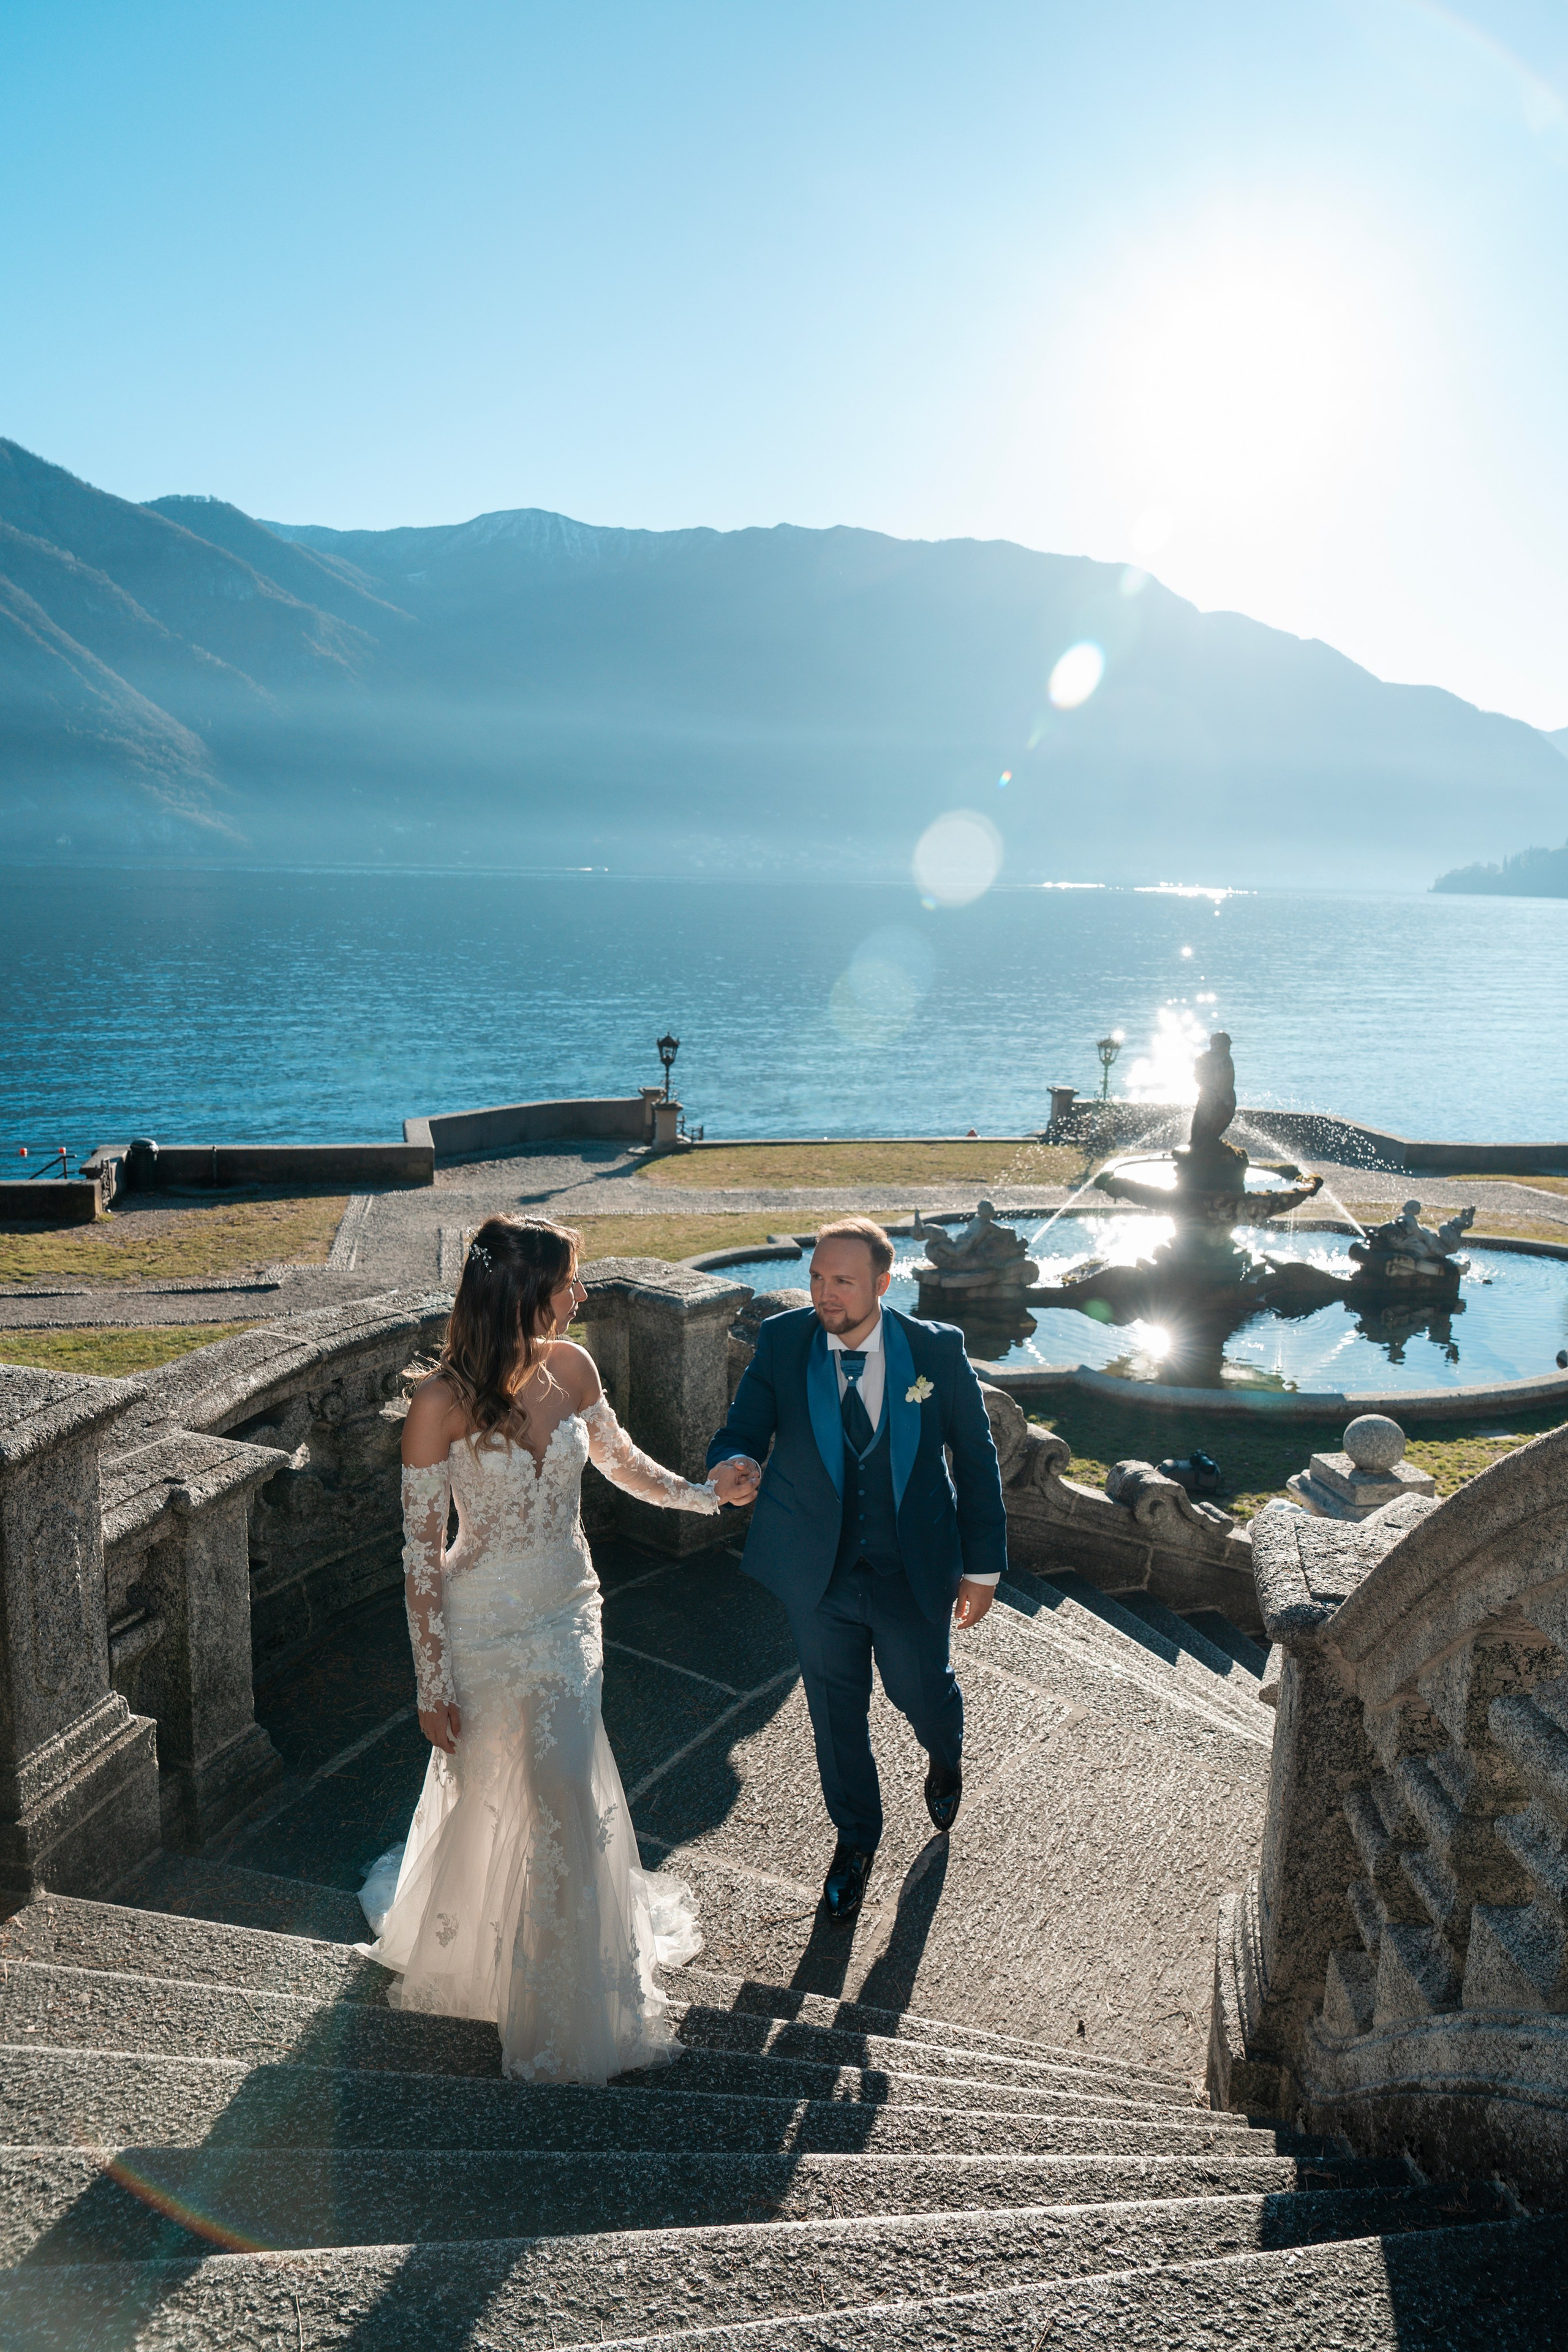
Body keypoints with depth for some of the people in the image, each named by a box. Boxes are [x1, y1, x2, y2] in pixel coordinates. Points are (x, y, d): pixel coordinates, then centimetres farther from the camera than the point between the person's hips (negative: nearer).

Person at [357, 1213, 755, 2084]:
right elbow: (420, 1553, -16)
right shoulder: (442, 1404, -23)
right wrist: (433, 1685, -12)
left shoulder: (570, 1367, -9)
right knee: (490, 1794, 9)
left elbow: (620, 1460, 11)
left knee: (562, 1793, 16)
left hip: (569, 1611, 5)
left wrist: (706, 1493, 18)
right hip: (487, 1627, -5)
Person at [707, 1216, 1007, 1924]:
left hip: (913, 1572, -1)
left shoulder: (937, 1350, -15)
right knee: (836, 1710, 17)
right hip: (819, 1573, 1)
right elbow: (744, 1429, -13)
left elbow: (976, 1459, -5)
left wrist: (983, 1566, -3)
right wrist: (734, 1462, -38)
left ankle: (945, 1757, 56)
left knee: (921, 1690, 17)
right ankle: (855, 1837, 44)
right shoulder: (781, 1342, -12)